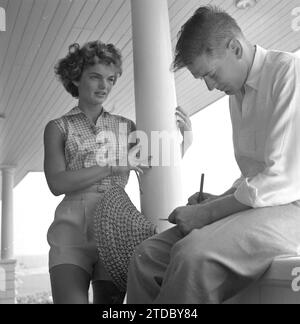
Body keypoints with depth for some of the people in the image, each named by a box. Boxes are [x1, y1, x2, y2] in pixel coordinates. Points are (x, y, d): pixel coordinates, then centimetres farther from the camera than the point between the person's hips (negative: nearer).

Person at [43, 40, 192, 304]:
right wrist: (113, 167, -14)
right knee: (72, 300, -18)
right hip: (72, 230, -2)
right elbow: (57, 183, -6)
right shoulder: (58, 128, 9)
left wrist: (186, 135, 1)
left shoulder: (125, 127, 14)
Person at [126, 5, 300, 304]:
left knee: (194, 254, -33)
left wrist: (207, 213, -13)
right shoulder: (236, 94, 18)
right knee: (147, 256, -8)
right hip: (252, 203, 8)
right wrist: (217, 200, 6)